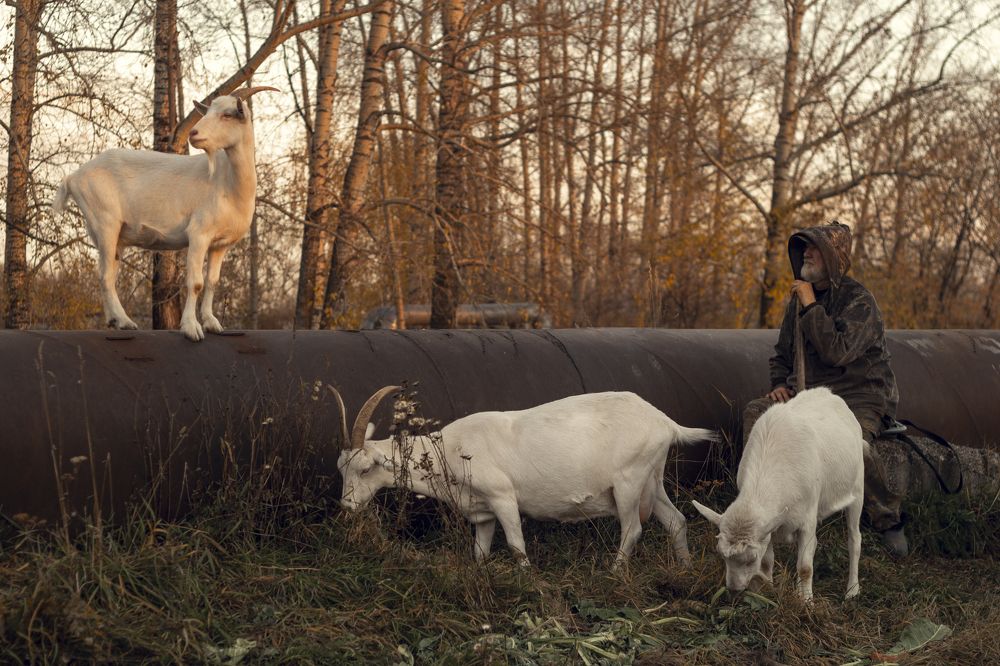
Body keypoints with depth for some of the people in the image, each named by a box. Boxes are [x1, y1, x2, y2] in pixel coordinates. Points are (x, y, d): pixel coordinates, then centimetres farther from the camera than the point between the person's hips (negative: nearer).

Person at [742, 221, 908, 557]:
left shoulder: (859, 300, -11)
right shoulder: (799, 298, 11)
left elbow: (838, 352, -27)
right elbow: (782, 353, 23)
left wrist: (812, 307, -22)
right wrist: (780, 385, 3)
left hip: (859, 396, -7)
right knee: (755, 411, -17)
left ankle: (887, 520, -15)